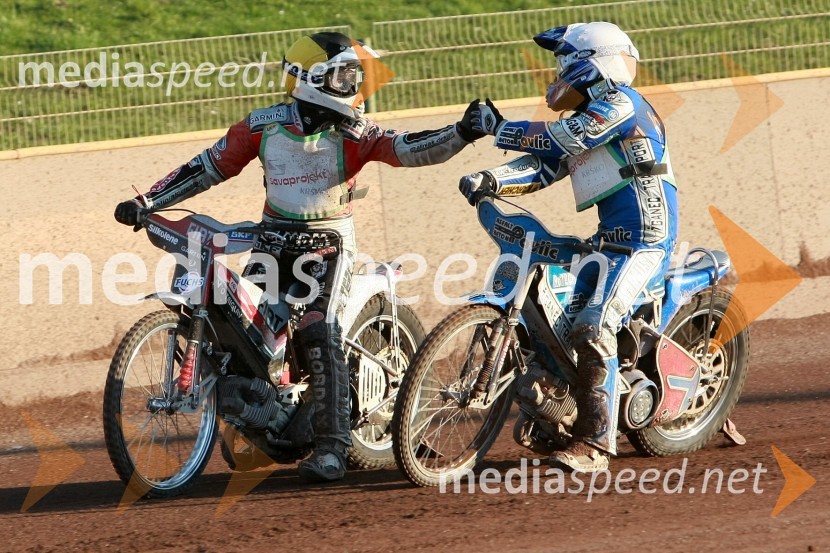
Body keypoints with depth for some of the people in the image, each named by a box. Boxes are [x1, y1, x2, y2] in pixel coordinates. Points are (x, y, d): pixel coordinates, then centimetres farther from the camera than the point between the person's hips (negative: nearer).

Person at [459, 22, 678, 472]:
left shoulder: (620, 104, -8)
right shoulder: (586, 115, 21)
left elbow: (561, 141, -17)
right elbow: (544, 164, 12)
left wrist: (498, 128, -7)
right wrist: (490, 180, -5)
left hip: (645, 238, -11)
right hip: (609, 238, 11)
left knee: (594, 328, -23)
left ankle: (594, 441, -28)